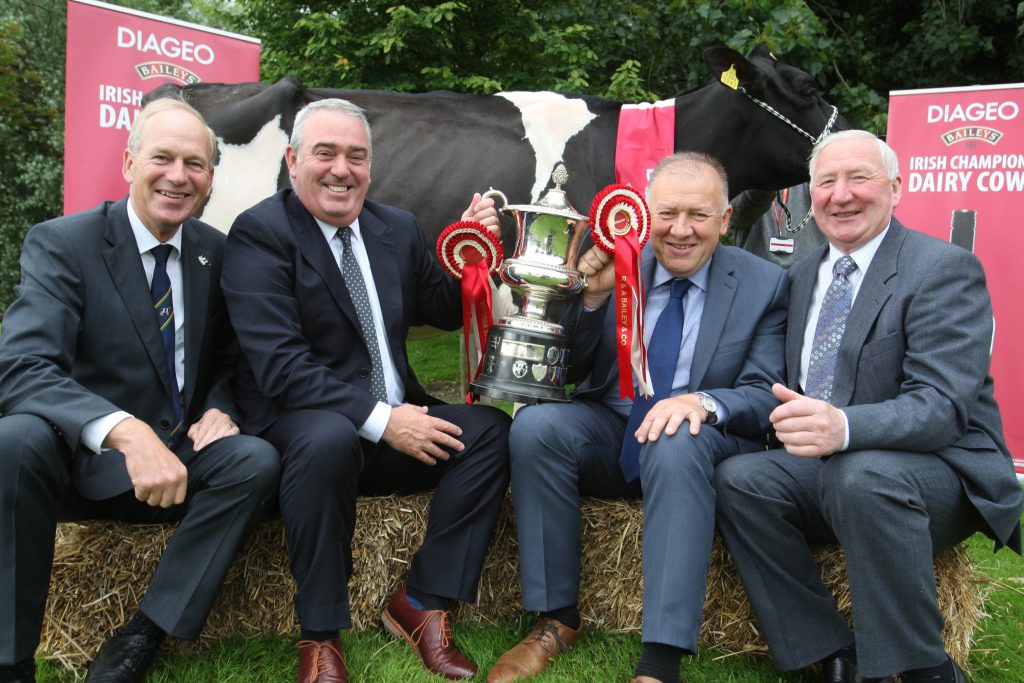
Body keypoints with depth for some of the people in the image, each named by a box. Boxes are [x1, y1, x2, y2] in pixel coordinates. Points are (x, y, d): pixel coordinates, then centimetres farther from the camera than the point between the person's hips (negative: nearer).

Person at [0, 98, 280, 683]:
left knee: (258, 459, -25)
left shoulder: (215, 252, 5)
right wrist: (127, 432, -40)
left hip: (177, 460, 4)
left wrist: (218, 408, -9)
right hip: (83, 460, -3)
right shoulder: (61, 243, -9)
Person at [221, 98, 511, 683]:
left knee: (490, 428, -17)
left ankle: (422, 603, -6)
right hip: (304, 421, -5)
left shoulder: (399, 229, 11)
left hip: (397, 418, 6)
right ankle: (321, 634, -18)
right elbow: (280, 365, -19)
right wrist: (380, 419, -25)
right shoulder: (259, 233, -8)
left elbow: (445, 313, 19)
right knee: (328, 440, -38)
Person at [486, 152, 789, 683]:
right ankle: (556, 620, -15)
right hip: (607, 433, 3)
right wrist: (593, 297, -13)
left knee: (676, 442, -36)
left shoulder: (765, 285, 0)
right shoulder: (616, 265, 3)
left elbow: (766, 396, -6)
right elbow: (573, 372, 4)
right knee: (534, 424, -27)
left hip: (700, 443, -2)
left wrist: (704, 402, -28)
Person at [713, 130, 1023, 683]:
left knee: (861, 475, -37)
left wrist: (843, 427, -41)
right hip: (825, 468, 6)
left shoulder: (944, 268, -9)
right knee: (738, 478, -20)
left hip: (938, 472, -6)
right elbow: (785, 385, 20)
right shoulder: (803, 275, 13)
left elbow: (943, 405, -23)